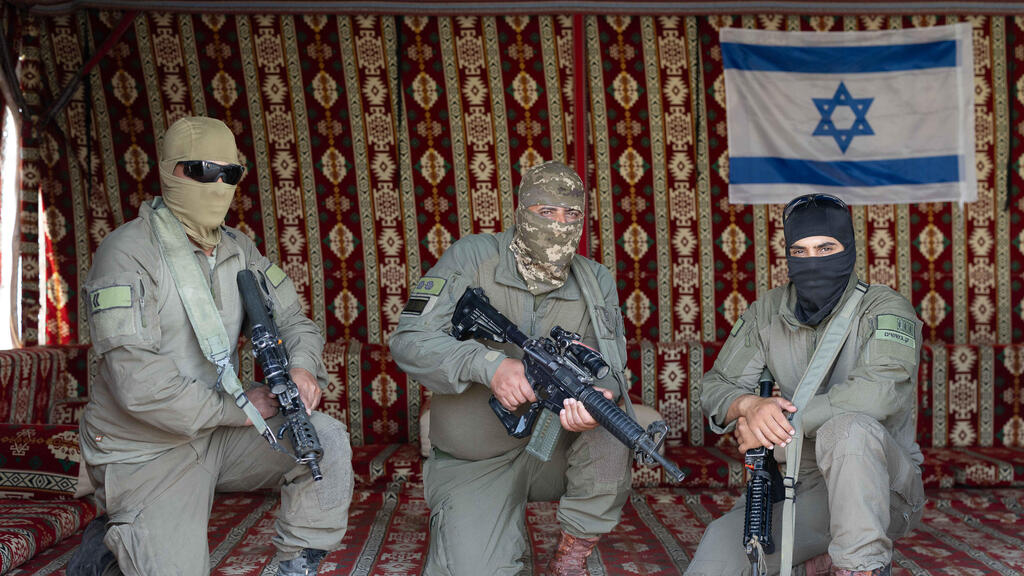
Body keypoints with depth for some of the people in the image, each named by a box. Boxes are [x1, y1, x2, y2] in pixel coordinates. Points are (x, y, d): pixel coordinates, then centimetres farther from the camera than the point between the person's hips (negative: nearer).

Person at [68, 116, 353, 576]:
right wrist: (238, 409, -19)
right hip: (148, 452, -6)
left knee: (328, 440, -13)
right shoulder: (128, 252, -18)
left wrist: (302, 365, -15)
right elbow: (138, 382, -26)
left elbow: (292, 319, 9)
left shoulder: (238, 250, 4)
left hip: (217, 433, 6)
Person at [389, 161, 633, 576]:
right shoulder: (470, 258, -10)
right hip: (474, 465, -2)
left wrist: (601, 393, -31)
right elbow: (408, 341, -16)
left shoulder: (597, 281, 0)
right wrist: (490, 364, -32)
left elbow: (610, 366, -5)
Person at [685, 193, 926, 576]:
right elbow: (716, 386, 3)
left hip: (882, 486, -4)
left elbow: (881, 390, -27)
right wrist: (749, 405, -22)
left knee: (848, 428, -37)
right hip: (798, 487, 4)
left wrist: (782, 420, -24)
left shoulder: (885, 309, -9)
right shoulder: (767, 312, 4)